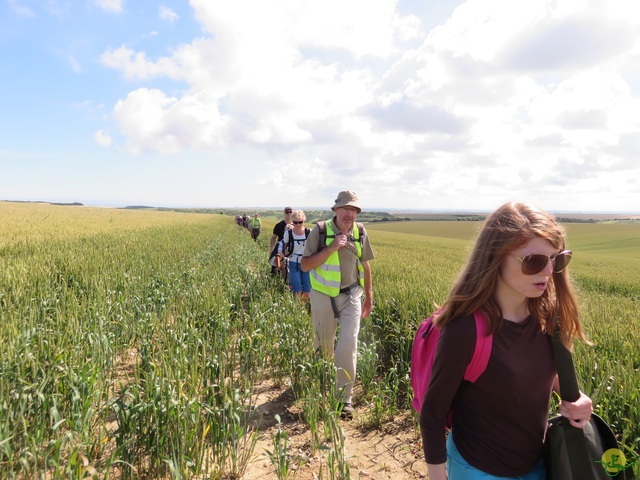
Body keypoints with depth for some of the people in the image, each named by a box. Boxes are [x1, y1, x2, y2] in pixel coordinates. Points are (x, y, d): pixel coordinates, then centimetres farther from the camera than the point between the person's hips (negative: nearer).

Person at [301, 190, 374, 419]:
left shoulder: (360, 232, -3)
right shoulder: (320, 230, -13)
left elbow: (365, 265, 9)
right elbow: (305, 265, -16)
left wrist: (369, 295, 11)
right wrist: (331, 247, -25)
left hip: (351, 297, 1)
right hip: (324, 296, -1)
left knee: (348, 345, -7)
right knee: (323, 345, 15)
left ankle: (345, 398, 7)